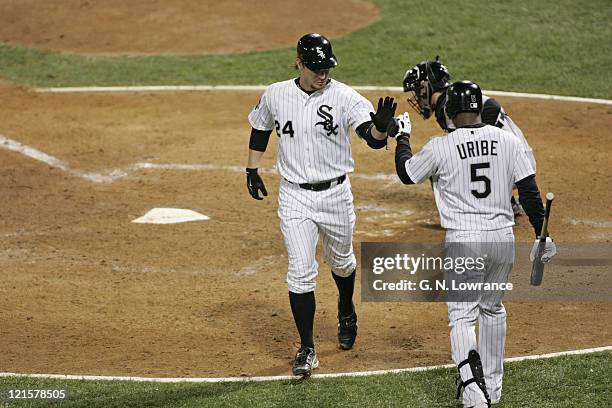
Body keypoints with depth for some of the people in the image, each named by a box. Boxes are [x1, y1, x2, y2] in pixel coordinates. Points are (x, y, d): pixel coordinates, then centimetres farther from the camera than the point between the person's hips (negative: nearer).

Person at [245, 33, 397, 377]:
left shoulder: (344, 97, -13)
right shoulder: (275, 96, -5)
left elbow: (374, 139, -27)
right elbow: (261, 130, 16)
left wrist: (381, 126, -49)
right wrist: (252, 170, 13)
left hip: (336, 194, 0)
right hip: (295, 197, 0)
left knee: (341, 261, 20)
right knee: (301, 273, -7)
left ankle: (347, 311, 52)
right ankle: (307, 349, 2)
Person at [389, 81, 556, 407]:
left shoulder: (440, 147, -9)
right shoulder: (508, 141, -1)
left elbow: (406, 173, 9)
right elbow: (529, 191, -1)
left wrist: (402, 136, 24)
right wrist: (542, 235, 8)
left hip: (463, 241, -3)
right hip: (503, 239, 3)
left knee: (462, 315, 1)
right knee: (493, 309, 21)